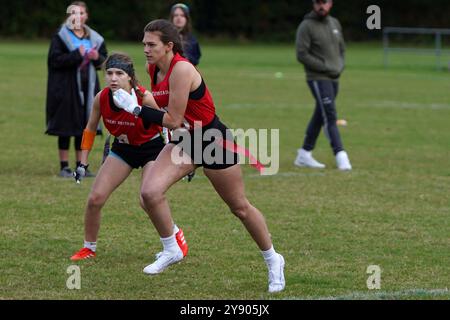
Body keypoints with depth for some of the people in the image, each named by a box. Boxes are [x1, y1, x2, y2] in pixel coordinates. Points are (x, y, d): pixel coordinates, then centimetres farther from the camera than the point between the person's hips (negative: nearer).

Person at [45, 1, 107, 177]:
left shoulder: (94, 38, 9)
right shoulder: (60, 36, -5)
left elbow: (104, 59, 14)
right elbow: (55, 59, -15)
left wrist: (97, 57, -9)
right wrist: (76, 55, -23)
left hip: (87, 87, 4)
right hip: (66, 87, -4)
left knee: (83, 127, 7)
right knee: (65, 127, -1)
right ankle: (64, 166, 5)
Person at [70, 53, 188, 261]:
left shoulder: (144, 98, -29)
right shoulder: (101, 99, -17)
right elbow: (90, 129, 1)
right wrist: (83, 163, 0)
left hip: (152, 148, -4)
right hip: (123, 148, 4)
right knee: (95, 198, -7)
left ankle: (177, 236, 10)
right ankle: (89, 248, 14)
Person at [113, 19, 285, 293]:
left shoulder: (181, 70, -27)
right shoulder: (153, 69, -2)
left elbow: (173, 120, -26)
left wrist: (136, 109, -21)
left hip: (213, 141, -7)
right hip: (183, 141, 7)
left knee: (240, 207, 7)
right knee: (150, 192, -16)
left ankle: (273, 260, 27)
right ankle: (172, 250, 4)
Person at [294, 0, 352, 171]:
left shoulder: (335, 23, 12)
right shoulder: (306, 26, -9)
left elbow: (341, 48, 22)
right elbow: (302, 54, -14)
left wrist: (340, 66, 3)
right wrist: (325, 67, -16)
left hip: (334, 78, 7)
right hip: (318, 78, -7)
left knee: (319, 117, 11)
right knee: (330, 117, -14)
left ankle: (304, 154, 19)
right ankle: (341, 156, -18)